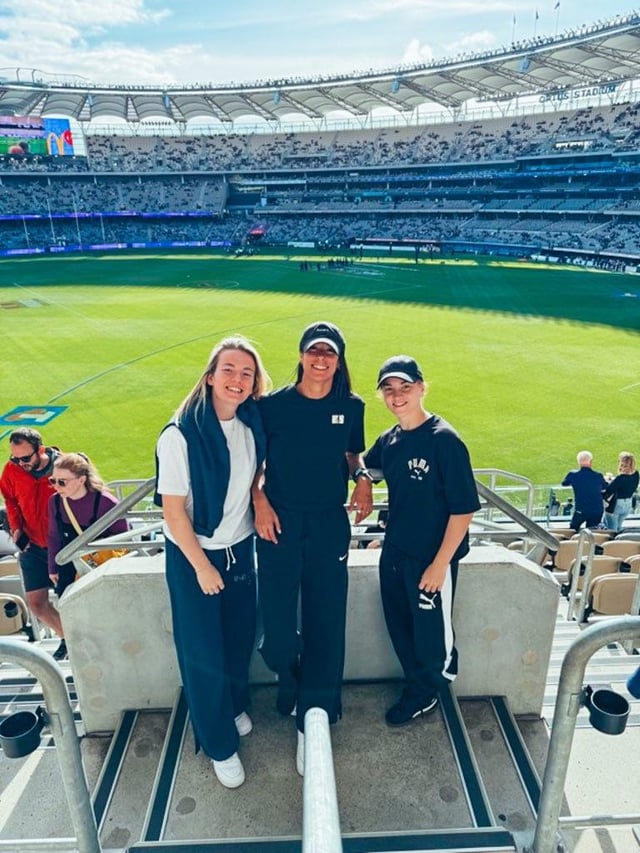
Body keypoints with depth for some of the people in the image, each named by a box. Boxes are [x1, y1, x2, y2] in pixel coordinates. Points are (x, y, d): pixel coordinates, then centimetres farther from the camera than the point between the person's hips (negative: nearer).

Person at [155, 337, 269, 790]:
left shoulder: (251, 427, -6)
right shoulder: (181, 435, -23)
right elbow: (173, 509, -18)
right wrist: (201, 566, -13)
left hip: (240, 548, 5)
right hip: (193, 555, -5)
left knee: (240, 637, 20)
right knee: (204, 651, 10)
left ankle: (235, 706, 50)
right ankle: (219, 744, 33)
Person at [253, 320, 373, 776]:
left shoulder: (351, 407, 0)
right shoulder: (273, 404, -6)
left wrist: (362, 477, -5)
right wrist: (260, 502, -9)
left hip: (329, 524, 1)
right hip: (279, 521, -1)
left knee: (326, 621, 6)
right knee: (278, 616, 8)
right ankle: (292, 683, 42)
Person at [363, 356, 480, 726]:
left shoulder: (444, 440, -19)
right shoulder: (388, 440, 1)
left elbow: (464, 508, -19)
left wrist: (440, 563, -19)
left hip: (432, 557, -6)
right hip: (394, 552, 7)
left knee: (430, 629, 13)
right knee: (399, 625, 20)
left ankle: (425, 693, 40)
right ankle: (419, 683, 46)